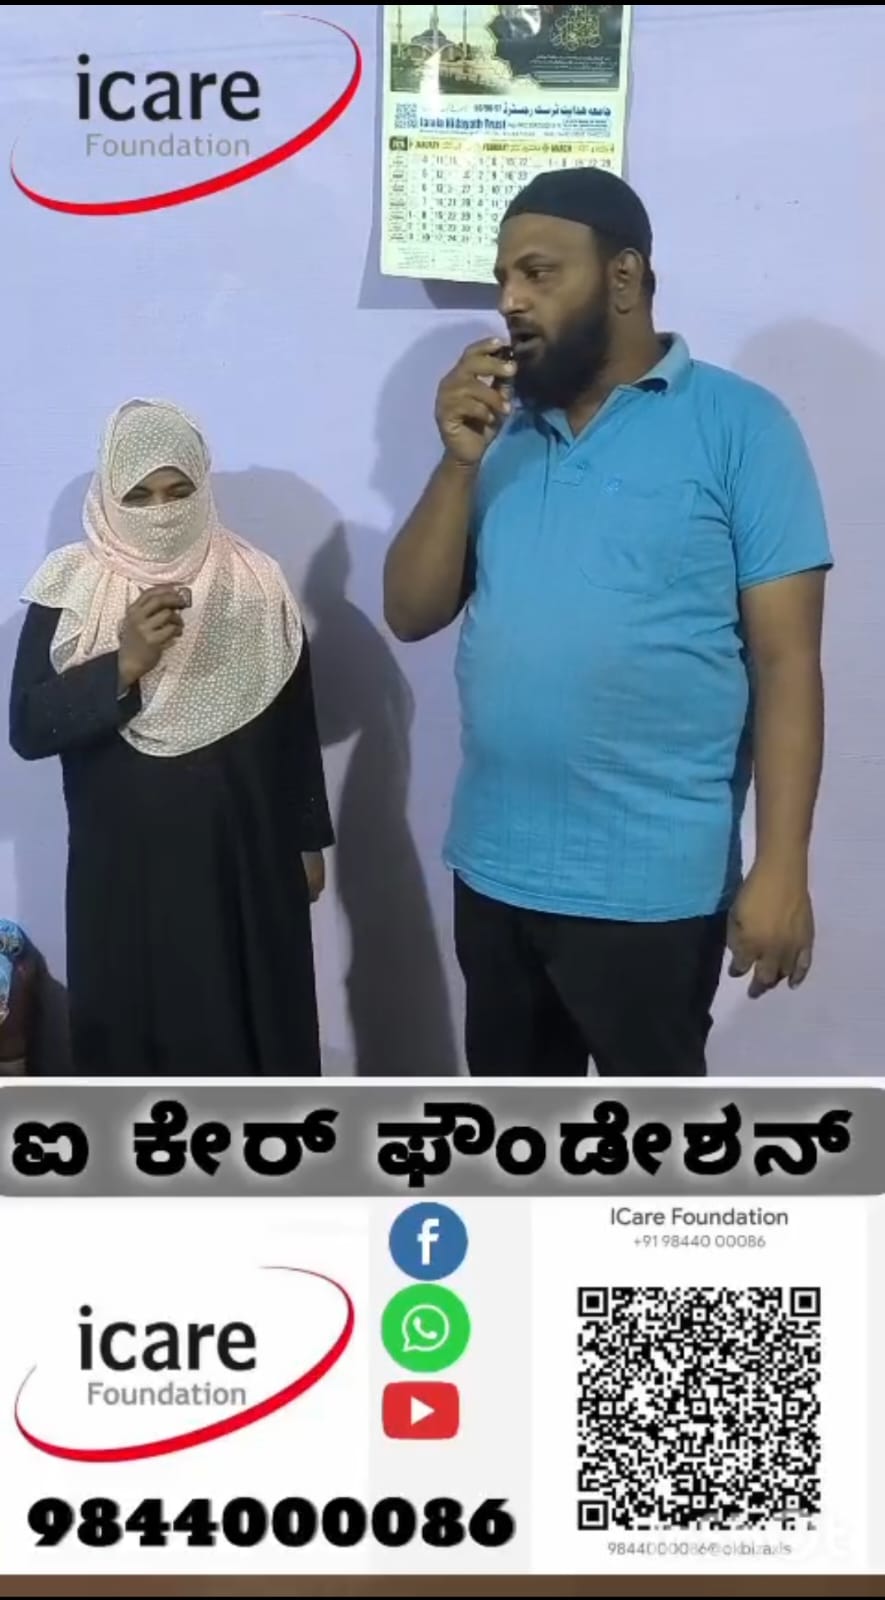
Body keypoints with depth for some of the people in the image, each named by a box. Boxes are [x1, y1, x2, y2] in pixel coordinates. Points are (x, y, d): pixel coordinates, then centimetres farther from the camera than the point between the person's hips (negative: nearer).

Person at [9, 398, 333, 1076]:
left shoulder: (254, 584, -1)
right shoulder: (71, 589, -5)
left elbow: (295, 720, 6)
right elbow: (28, 727, -12)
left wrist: (308, 840, 10)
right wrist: (124, 664, -26)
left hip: (243, 859, 1)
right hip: (123, 868, -1)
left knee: (255, 1022, 10)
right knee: (135, 1027, 8)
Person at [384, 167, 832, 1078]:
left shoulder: (738, 425, -8)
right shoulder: (500, 430, 8)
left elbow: (785, 659, -11)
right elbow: (411, 614, 4)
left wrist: (781, 866, -16)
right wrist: (460, 461, -9)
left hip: (649, 880, -5)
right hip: (495, 864, 6)